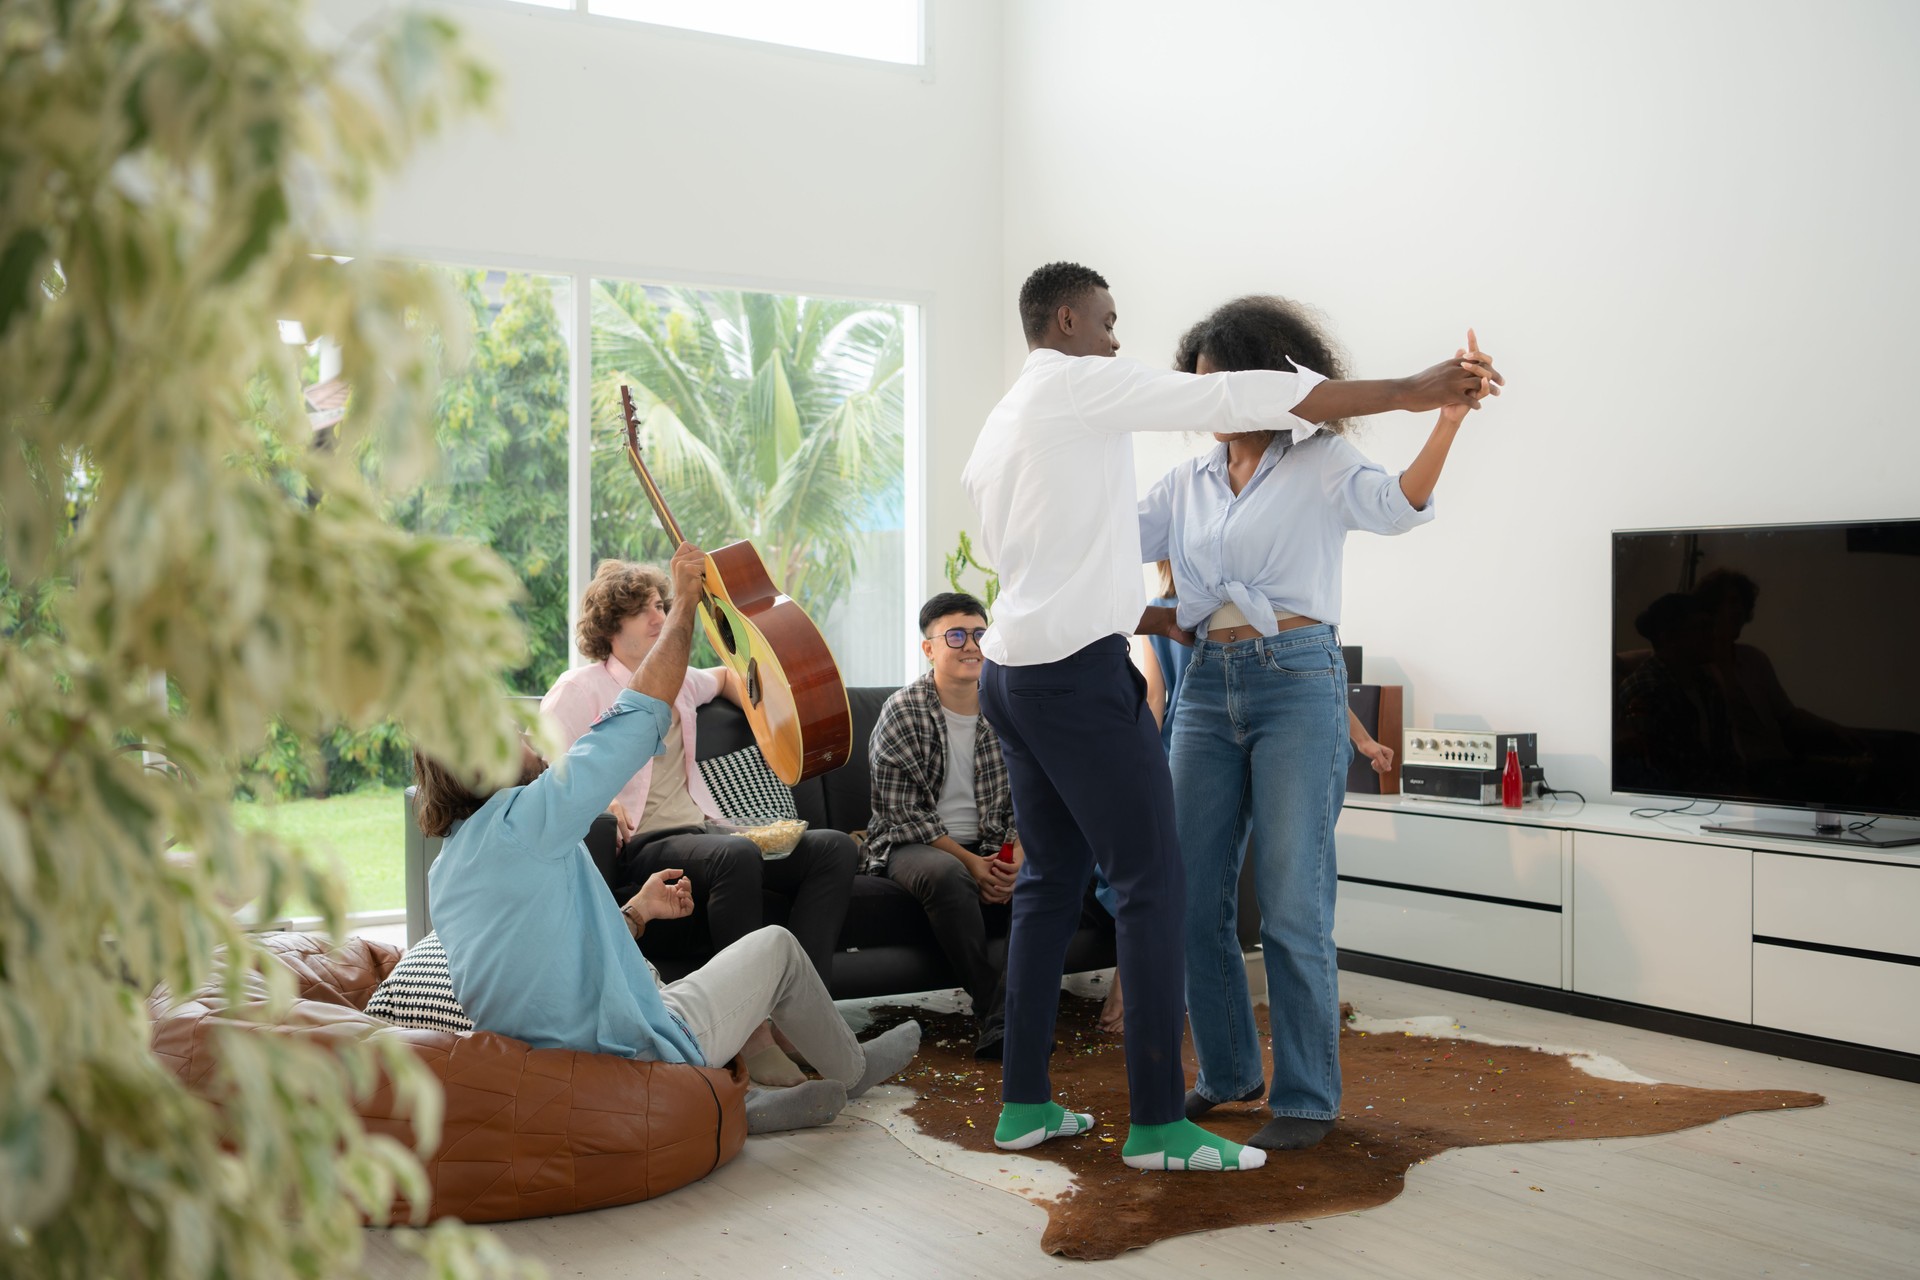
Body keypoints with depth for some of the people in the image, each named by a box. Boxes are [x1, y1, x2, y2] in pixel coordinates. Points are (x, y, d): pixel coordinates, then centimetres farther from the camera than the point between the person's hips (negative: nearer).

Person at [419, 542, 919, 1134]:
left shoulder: (445, 873, 8)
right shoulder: (520, 820, -20)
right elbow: (642, 714, -16)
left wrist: (636, 912, 13)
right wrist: (684, 602, -6)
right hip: (636, 1059, -8)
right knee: (775, 947, 13)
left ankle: (739, 1100, 22)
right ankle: (850, 1070, 35)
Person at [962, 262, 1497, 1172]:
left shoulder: (995, 431, 20)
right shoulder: (1081, 384, -6)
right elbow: (1242, 400, -11)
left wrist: (1157, 619, 24)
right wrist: (1409, 392, -9)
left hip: (1011, 670, 9)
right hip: (1079, 672, -9)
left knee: (1050, 882, 13)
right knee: (1151, 885, -5)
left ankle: (1023, 1103, 17)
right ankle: (1157, 1122, -3)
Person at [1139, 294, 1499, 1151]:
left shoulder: (1320, 461, 0)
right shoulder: (1186, 484, 15)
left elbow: (1394, 507, -19)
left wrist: (1448, 420, -35)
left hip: (1297, 681, -5)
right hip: (1209, 685, 6)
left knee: (1292, 903, -5)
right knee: (1194, 897, 8)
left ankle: (1307, 1097, 8)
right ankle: (1228, 1071, 25)